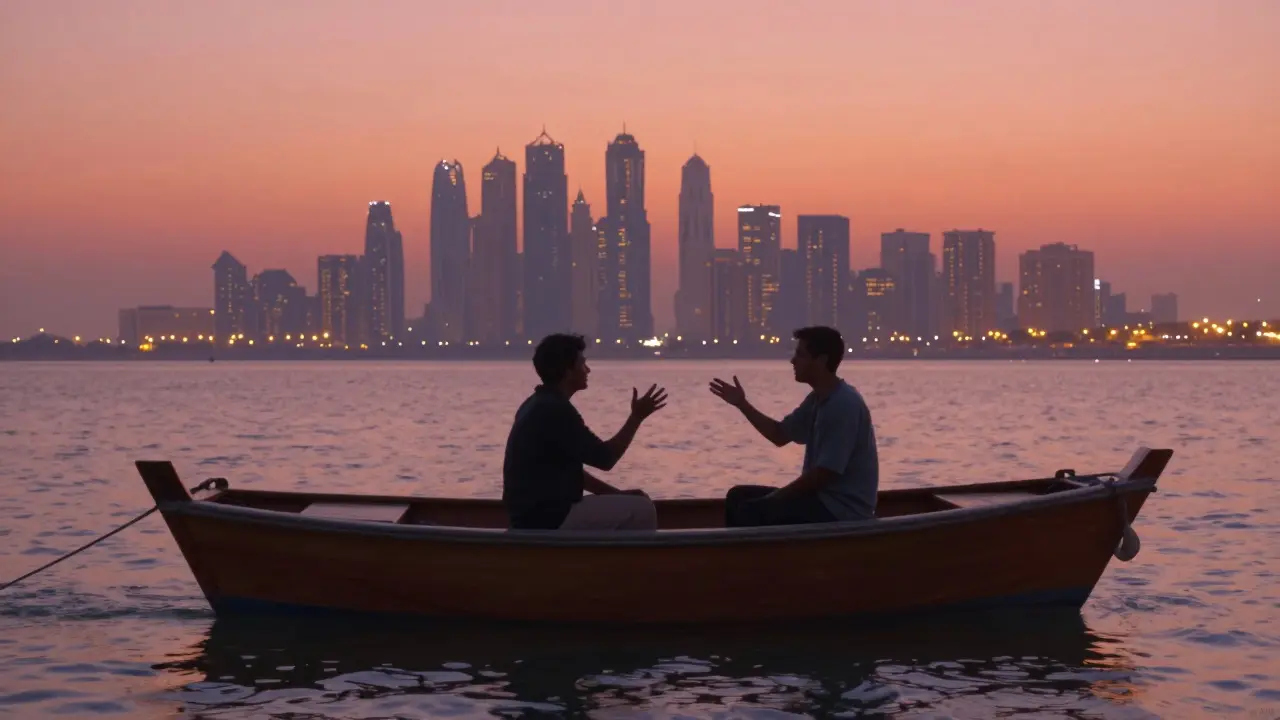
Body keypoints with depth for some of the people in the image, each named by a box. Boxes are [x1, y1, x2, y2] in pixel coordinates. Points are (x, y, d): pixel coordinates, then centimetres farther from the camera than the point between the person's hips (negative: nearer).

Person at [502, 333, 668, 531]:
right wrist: (637, 417, -4)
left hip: (536, 512, 10)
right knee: (641, 510, -5)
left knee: (621, 506, 22)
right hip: (549, 519, -10)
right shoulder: (556, 410, -18)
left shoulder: (540, 406, 14)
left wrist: (617, 493, 12)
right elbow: (604, 458, -14)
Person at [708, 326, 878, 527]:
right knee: (738, 496, 10)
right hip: (823, 498, 10)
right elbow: (780, 435, 22)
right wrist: (742, 404, 13)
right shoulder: (818, 399, 10)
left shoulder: (844, 405, -21)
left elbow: (824, 474, -24)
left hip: (843, 509, -10)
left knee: (750, 512, -21)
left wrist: (775, 497, -14)